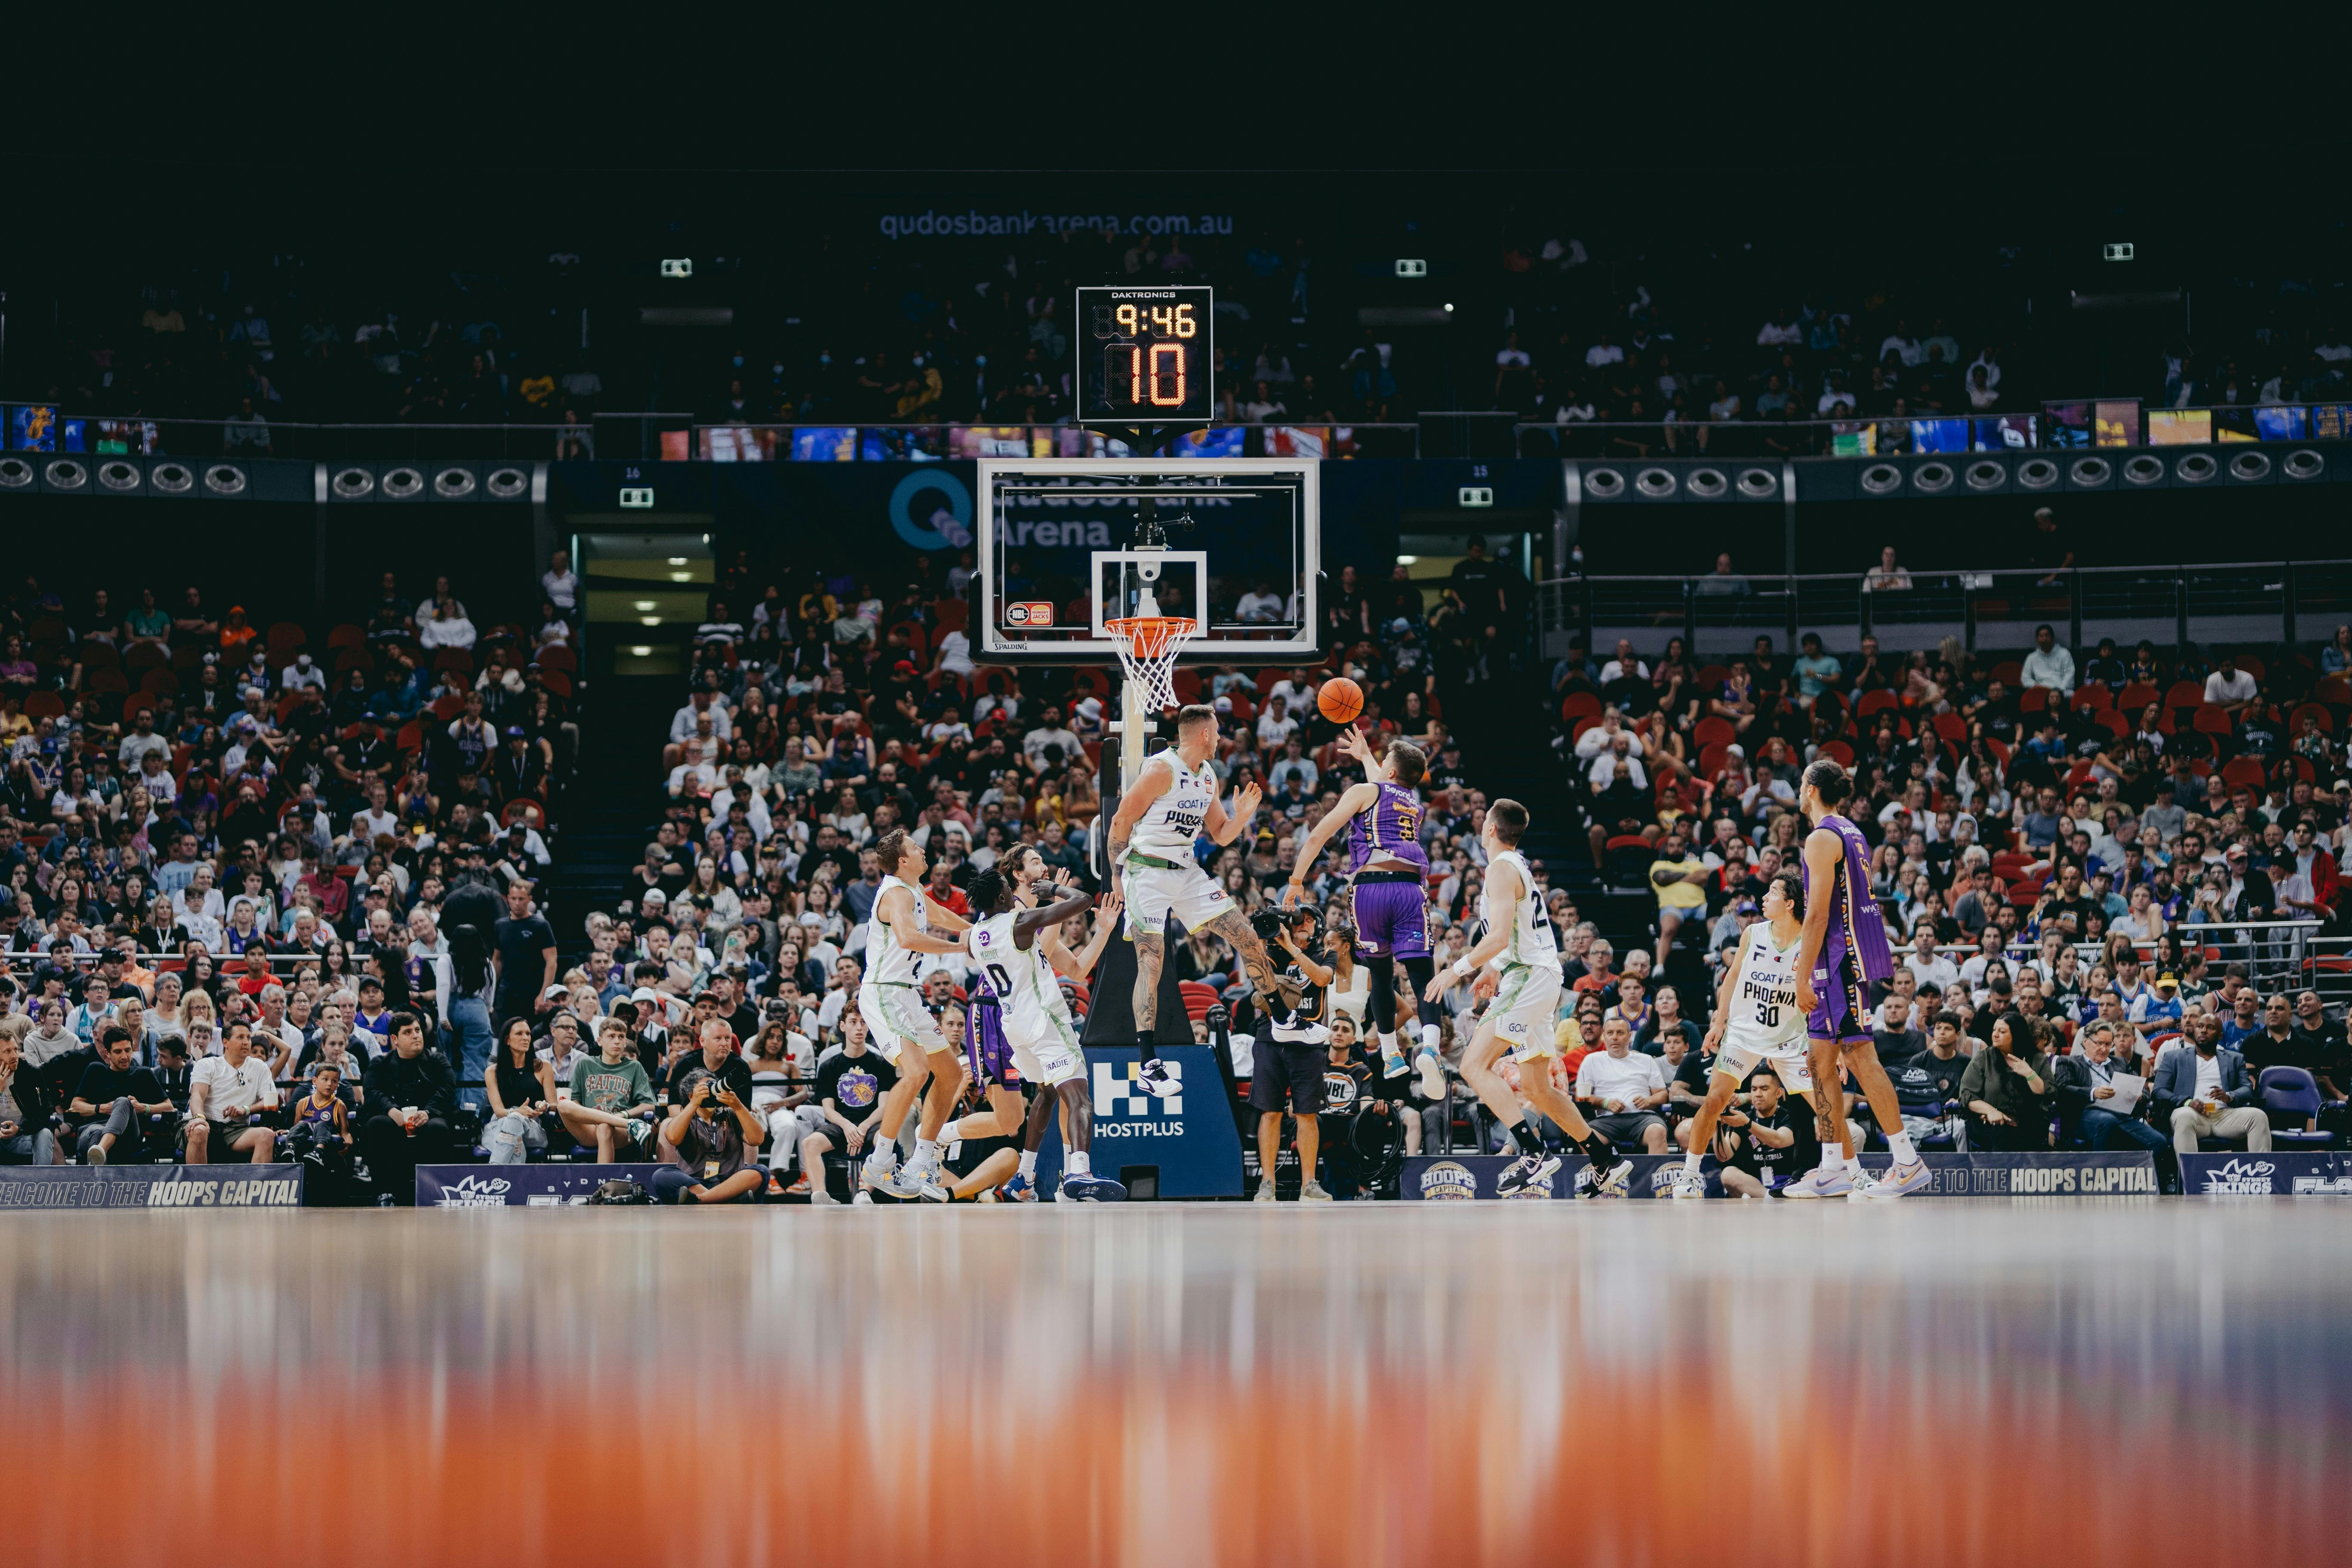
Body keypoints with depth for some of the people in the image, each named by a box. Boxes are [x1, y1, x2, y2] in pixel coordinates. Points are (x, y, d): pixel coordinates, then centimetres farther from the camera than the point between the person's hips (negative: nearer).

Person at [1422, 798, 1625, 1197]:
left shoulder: (1502, 869, -12)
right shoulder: (1520, 866, 19)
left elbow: (1500, 937, -22)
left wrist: (1458, 970, -16)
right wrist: (1496, 971, 29)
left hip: (1528, 979, -10)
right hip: (1539, 978, 10)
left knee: (1475, 1065, -18)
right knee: (1536, 1088, 16)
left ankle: (1535, 1153, -28)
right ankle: (1607, 1164, 20)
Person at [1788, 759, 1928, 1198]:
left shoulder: (1822, 839, -12)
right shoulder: (1852, 834, 18)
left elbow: (1818, 915, -18)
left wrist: (1804, 977, -17)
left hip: (1842, 958, -10)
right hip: (1852, 958, 10)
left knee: (1860, 1057, -11)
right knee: (1821, 1061, 11)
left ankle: (1908, 1163, -13)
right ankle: (1836, 1168, 12)